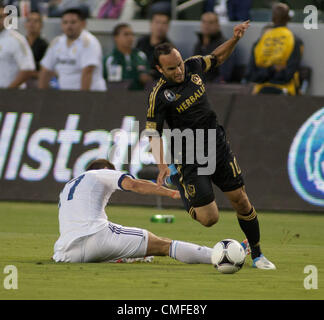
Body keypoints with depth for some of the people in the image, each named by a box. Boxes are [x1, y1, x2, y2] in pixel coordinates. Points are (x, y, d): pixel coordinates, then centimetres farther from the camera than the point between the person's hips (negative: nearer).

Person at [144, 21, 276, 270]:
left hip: (218, 146, 5)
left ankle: (257, 255, 17)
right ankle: (187, 202, 26)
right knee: (210, 219, -9)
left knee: (241, 201, 2)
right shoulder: (159, 96, -17)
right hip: (190, 159, -5)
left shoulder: (193, 66, -1)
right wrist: (162, 166, -27)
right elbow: (154, 133, -15)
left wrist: (235, 39, 4)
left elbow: (218, 57, 20)